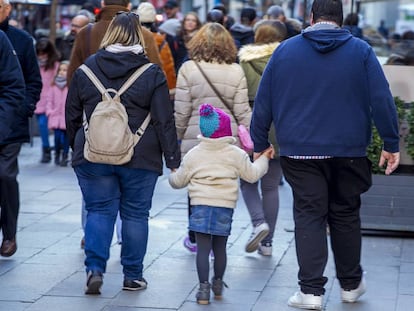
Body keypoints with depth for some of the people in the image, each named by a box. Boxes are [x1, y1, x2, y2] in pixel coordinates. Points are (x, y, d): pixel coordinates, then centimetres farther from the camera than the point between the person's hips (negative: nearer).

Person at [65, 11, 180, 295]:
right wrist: (173, 159, -2)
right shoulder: (152, 74, -5)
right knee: (135, 214, 9)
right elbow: (164, 121, -7)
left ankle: (95, 268, -7)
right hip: (140, 158, -1)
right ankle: (133, 276, 15)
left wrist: (77, 147, 23)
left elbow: (72, 115, 10)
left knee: (99, 211, 9)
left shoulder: (86, 70, 3)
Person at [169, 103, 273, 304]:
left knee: (203, 249, 0)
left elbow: (179, 180, 11)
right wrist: (263, 158, 26)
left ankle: (204, 288, -5)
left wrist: (172, 177, 35)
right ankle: (218, 284, 28)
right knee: (220, 248, 14)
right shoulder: (236, 154, 2)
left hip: (200, 205, 0)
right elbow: (252, 174, 10)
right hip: (225, 206, 1)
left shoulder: (193, 154, 5)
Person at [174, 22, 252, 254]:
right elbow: (242, 111, -2)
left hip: (196, 139, 0)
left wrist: (178, 136, 8)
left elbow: (181, 111, -4)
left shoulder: (189, 69, -5)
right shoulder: (236, 72, -1)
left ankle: (195, 239, 24)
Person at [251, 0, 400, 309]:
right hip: (349, 152, 0)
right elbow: (382, 100, -3)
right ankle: (351, 284, 24)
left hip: (300, 151, 0)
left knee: (309, 217, 2)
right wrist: (391, 144, 2)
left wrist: (260, 144, 13)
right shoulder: (361, 51, 1)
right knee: (346, 215, 14)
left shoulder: (285, 50, 3)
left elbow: (263, 103, 5)